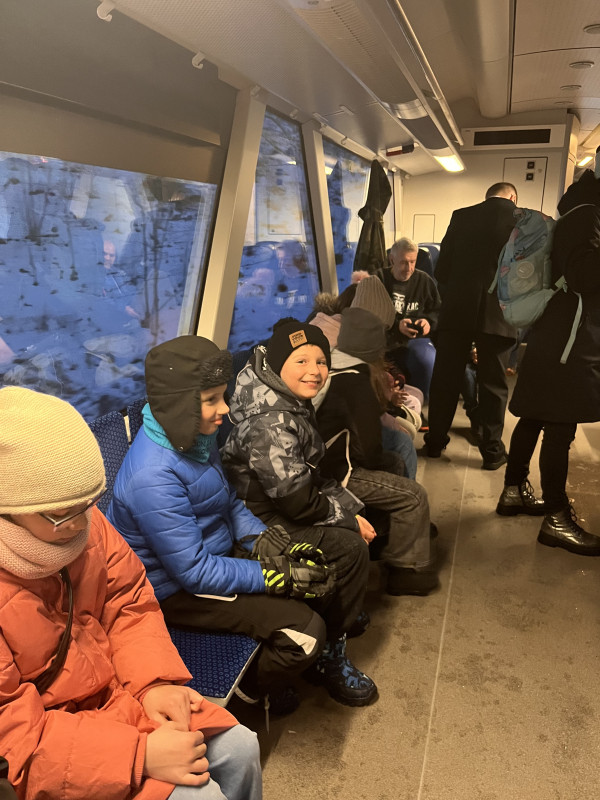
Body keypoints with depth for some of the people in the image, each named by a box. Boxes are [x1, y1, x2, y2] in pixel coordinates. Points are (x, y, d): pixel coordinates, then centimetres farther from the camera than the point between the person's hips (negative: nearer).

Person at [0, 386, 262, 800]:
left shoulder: (82, 518, -12)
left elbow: (130, 603, 2)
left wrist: (154, 682, -12)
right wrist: (141, 755, -27)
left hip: (115, 691, 5)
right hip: (46, 732, -5)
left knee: (240, 747, 0)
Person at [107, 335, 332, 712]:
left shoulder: (196, 435, -5)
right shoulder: (153, 478, -33)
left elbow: (228, 500, 8)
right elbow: (194, 572, -29)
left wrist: (261, 540, -8)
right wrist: (276, 575, -24)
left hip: (216, 550, 9)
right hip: (178, 590, -8)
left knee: (317, 572, 7)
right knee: (306, 631, -15)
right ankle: (256, 689, 17)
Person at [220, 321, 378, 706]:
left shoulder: (293, 401, 2)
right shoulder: (269, 422, -29)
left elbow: (313, 475, 11)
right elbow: (297, 500, -26)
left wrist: (351, 508, 4)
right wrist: (349, 520, -13)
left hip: (283, 505, 10)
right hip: (261, 522, -10)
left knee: (357, 521, 8)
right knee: (352, 548, -14)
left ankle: (347, 611, 28)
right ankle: (328, 655, 5)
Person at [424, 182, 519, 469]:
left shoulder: (461, 216, 5)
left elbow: (441, 268, 5)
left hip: (456, 311, 2)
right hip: (497, 314, -1)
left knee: (445, 379, 10)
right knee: (493, 383, 8)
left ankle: (435, 441, 20)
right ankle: (492, 450, 16)